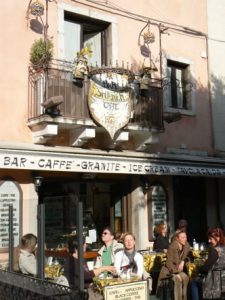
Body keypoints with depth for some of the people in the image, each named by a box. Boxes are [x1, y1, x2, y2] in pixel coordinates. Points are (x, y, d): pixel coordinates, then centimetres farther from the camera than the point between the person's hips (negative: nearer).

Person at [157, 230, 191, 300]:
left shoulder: (186, 246, -4)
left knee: (185, 277, -24)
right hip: (168, 270, -5)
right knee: (178, 279, -31)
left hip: (178, 269, 5)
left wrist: (183, 261, -15)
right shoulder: (172, 247, -19)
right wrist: (176, 273, -23)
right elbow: (169, 262, -18)